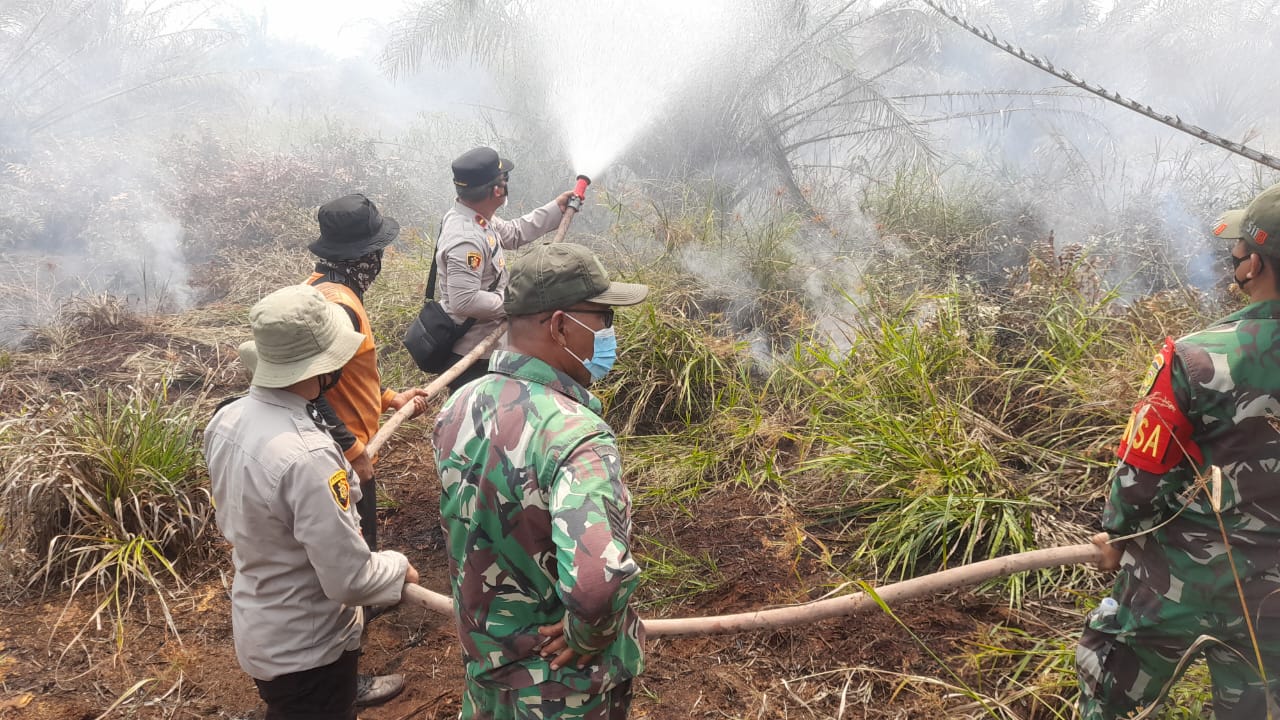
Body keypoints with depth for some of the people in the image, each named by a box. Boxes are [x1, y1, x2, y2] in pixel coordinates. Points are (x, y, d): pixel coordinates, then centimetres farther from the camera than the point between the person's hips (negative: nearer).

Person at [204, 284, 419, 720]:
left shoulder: (227, 419, -9)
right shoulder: (307, 457, -35)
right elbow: (350, 581, -29)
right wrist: (399, 569, -10)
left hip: (257, 630, 7)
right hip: (307, 649, -7)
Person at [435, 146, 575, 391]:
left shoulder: (474, 218, 2)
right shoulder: (466, 239, -30)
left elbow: (513, 234, 19)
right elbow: (464, 301, -34)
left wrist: (557, 208, 17)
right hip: (469, 355, -10)